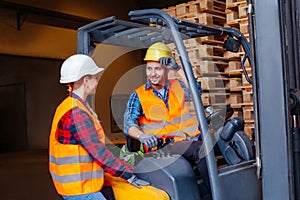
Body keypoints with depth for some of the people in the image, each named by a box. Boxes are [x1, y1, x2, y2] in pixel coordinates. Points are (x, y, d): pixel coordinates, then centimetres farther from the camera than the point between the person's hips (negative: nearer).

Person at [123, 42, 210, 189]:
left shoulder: (177, 86, 18)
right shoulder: (138, 96, 9)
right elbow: (129, 124, -4)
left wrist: (178, 69, -6)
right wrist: (141, 135, -25)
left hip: (190, 140, 4)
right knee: (200, 150, -31)